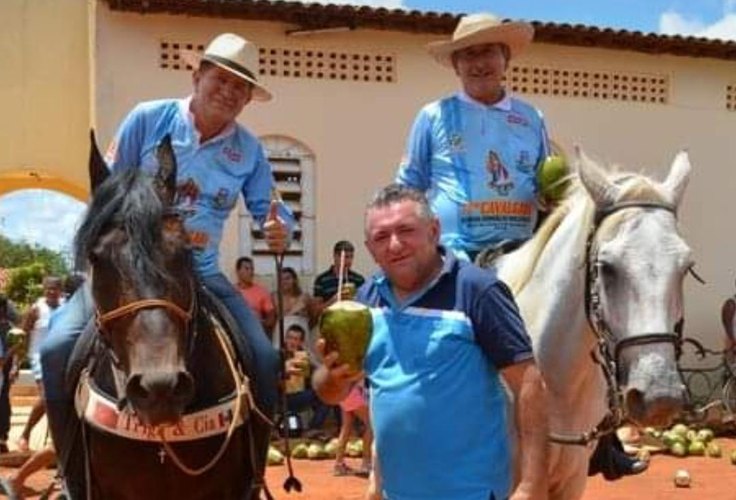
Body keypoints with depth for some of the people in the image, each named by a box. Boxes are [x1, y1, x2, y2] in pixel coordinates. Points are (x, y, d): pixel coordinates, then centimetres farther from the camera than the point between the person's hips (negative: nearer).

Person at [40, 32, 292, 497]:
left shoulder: (249, 150, 2)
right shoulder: (148, 118, -4)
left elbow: (268, 207, 6)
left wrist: (281, 228, -19)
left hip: (201, 274, 2)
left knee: (265, 360, -14)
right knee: (59, 348, -23)